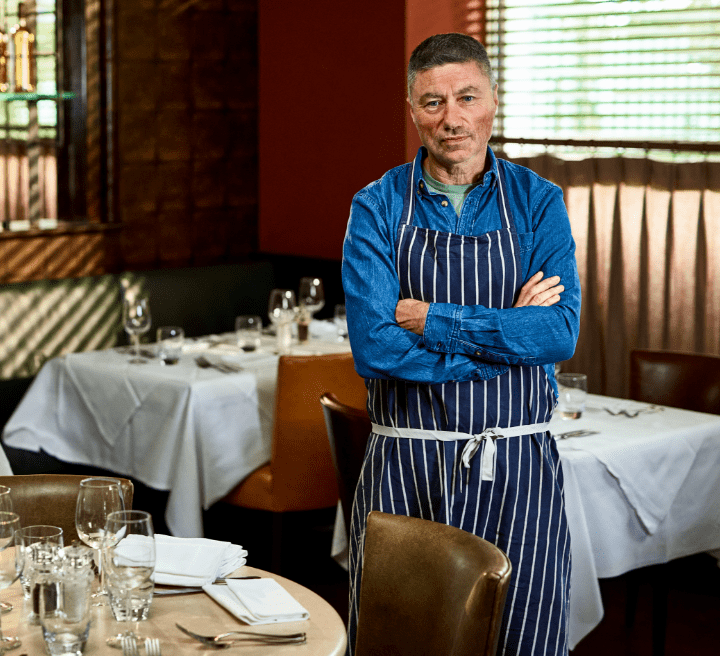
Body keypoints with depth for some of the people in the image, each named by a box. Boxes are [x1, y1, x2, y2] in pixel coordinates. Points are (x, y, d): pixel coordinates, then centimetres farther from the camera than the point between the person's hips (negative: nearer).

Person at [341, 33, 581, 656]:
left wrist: (429, 319, -15)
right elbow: (375, 347, -12)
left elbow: (560, 332, -12)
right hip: (405, 469, 0)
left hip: (518, 468, 0)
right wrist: (505, 334, -11)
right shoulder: (377, 208, 0)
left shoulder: (537, 202, 2)